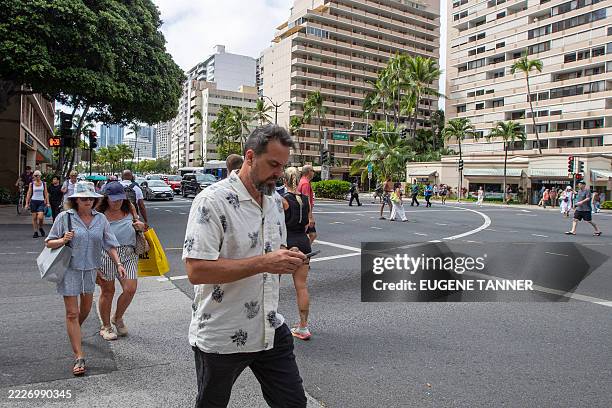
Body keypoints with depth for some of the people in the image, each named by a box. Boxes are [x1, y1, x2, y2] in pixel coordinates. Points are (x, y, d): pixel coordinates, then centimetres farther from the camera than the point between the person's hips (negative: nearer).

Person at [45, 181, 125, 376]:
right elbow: (49, 243, 0)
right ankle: (79, 357, 3)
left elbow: (110, 244, 3)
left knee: (86, 307, 20)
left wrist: (118, 263, -7)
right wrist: (62, 240, -21)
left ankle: (74, 332, 51)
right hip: (70, 268, -4)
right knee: (72, 313, -2)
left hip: (90, 268, 4)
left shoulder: (100, 219, 1)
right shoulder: (64, 217, -8)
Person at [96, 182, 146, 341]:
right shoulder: (100, 214, -6)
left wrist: (140, 226, 1)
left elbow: (137, 224, 26)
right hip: (106, 255, -3)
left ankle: (117, 318, 23)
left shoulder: (129, 209, 5)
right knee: (107, 292, 8)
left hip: (128, 254, 3)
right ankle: (105, 326, 28)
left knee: (130, 289, -5)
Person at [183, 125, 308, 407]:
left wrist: (288, 260, -7)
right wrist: (264, 263, -30)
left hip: (271, 329, 6)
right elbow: (196, 270, -26)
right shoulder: (212, 201, -19)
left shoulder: (275, 201, 5)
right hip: (221, 337, -5)